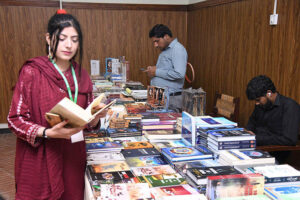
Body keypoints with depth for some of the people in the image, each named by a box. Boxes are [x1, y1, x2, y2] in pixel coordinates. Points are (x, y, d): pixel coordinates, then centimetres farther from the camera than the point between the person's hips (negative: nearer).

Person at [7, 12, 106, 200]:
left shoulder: (82, 75, 6)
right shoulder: (31, 72, -10)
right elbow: (15, 119, -10)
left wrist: (95, 117, -11)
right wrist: (47, 133, -25)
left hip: (73, 159, 5)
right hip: (39, 162, -4)